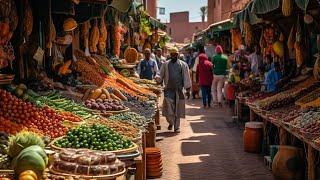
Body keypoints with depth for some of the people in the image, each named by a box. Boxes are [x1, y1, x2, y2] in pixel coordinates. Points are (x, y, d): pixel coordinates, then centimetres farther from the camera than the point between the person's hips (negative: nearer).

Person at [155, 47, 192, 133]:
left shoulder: (183, 65, 6)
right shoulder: (165, 64, 9)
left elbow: (186, 78, 7)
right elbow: (160, 75, 10)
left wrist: (188, 89, 4)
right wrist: (158, 78, -13)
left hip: (179, 90, 0)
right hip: (169, 90, 0)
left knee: (178, 109, 2)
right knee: (168, 109, -7)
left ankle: (177, 127, 13)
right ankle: (170, 123, 17)